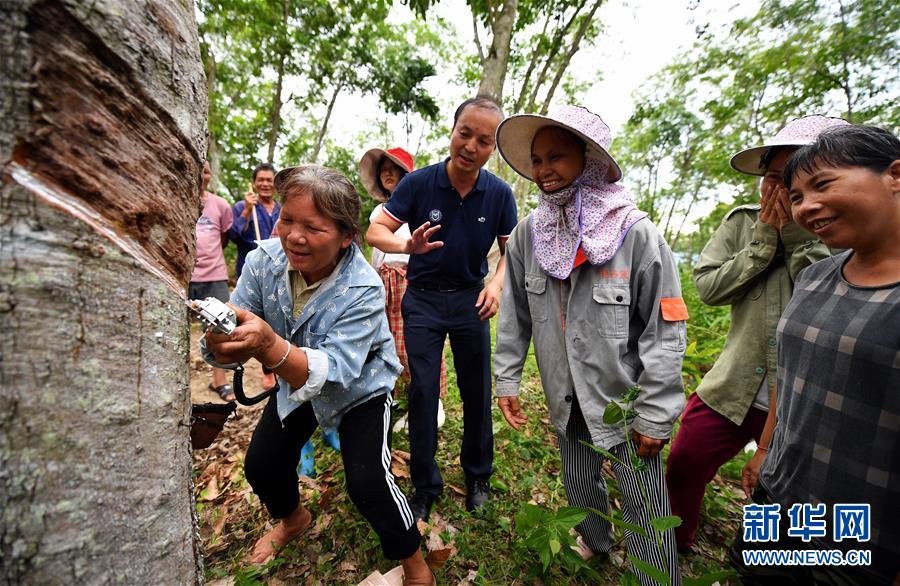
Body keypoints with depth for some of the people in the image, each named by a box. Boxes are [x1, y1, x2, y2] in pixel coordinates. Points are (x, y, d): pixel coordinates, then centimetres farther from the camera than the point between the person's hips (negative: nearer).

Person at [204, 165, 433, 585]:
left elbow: (335, 373, -41)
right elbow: (233, 350, -19)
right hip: (296, 385, 6)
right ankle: (293, 519, 49)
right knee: (260, 467, 13)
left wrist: (269, 346, -57)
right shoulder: (264, 259, -19)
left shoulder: (363, 289, -33)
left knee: (367, 483, -16)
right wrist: (220, 341, -43)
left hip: (361, 389, -5)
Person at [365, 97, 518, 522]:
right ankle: (424, 486, 22)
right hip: (423, 299, -1)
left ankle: (477, 476, 34)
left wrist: (497, 284, -17)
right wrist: (408, 244, -34)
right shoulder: (418, 182, -11)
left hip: (471, 299, 2)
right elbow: (375, 232, -12)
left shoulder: (500, 194, -7)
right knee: (423, 391, 1)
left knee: (476, 392, 9)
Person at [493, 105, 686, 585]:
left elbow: (665, 331, -13)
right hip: (567, 398, 4)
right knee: (578, 485, 25)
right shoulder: (528, 234, -7)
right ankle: (595, 541, 56)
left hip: (626, 397, -4)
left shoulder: (636, 233, -17)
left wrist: (655, 415, -12)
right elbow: (514, 316, 1)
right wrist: (506, 379, 1)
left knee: (644, 506, 8)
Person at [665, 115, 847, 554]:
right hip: (732, 389, 2)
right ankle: (676, 543, 42)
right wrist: (765, 240, -14)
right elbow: (706, 287, -7)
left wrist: (799, 237, -19)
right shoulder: (743, 222, -1)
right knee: (683, 468, 12)